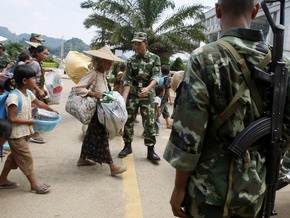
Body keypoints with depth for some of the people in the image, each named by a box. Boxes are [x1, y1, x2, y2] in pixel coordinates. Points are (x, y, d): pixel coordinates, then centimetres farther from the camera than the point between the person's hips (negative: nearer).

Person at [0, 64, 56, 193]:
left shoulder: (28, 93, 2)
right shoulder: (14, 97, -26)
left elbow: (39, 103, 21)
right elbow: (11, 119, -26)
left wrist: (51, 110, 29)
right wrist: (29, 121, -19)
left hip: (24, 132, 9)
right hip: (16, 134, -9)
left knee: (14, 156, 19)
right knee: (26, 158, -1)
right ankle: (34, 184, 9)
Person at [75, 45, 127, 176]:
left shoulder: (103, 74, 10)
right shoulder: (93, 73, -16)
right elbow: (78, 88, -22)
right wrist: (93, 94, -29)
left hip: (101, 110, 9)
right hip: (95, 110, -9)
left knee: (91, 134, 18)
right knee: (101, 136, -6)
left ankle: (82, 159, 31)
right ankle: (112, 166, -3)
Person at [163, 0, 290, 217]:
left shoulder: (205, 58, -17)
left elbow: (189, 133, -18)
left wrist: (179, 189, -7)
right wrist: (269, 175, 17)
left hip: (210, 189, -4)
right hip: (255, 187, 5)